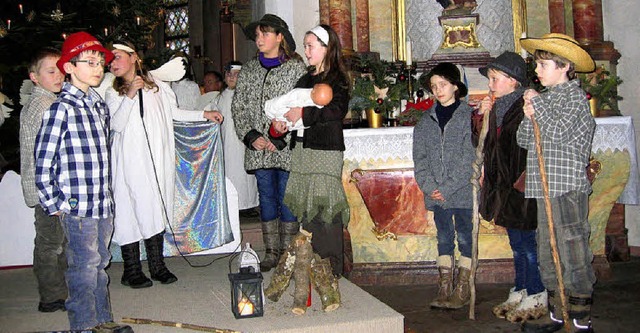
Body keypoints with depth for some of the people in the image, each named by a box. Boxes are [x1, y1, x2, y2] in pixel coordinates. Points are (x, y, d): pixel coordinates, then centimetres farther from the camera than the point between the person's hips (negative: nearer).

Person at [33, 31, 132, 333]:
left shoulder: (100, 105, 12)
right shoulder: (61, 108, -10)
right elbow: (43, 160, -11)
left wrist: (106, 193, 16)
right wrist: (52, 203, -9)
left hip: (103, 204, 7)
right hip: (77, 205, -7)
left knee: (100, 264, 16)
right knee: (84, 268, 1)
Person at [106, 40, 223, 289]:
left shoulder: (156, 86, 13)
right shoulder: (114, 93, 7)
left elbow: (174, 112, 24)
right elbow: (116, 125, -7)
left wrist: (204, 115, 20)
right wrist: (130, 96, -16)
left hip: (158, 157, 2)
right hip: (131, 160, -2)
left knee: (156, 209, 4)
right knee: (132, 208, -5)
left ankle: (157, 266, 12)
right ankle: (132, 271, 2)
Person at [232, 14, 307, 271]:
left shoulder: (295, 67, -1)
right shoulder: (249, 70, 12)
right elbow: (238, 106, 10)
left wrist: (282, 138, -14)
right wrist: (250, 136, -4)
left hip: (287, 147, -4)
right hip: (258, 148, 4)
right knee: (266, 197, 9)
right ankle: (271, 252, 17)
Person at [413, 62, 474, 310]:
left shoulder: (469, 116, -5)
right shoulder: (426, 121, 10)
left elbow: (469, 158, -11)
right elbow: (420, 158, 6)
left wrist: (447, 187, -14)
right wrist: (430, 187, -8)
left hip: (463, 191, -4)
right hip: (436, 194, 4)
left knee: (465, 238, 3)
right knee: (444, 239, 11)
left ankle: (462, 291, 11)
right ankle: (444, 290, 17)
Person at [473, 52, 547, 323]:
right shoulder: (497, 107, 12)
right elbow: (487, 144, 16)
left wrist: (525, 177, -21)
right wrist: (481, 115, 4)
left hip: (524, 186, -8)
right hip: (505, 185, 8)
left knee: (528, 241, 0)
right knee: (517, 244, 16)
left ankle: (536, 297, 12)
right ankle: (520, 291, 27)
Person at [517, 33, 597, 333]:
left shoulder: (574, 96, -4)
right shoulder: (546, 98, 18)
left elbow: (559, 132, -19)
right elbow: (524, 140, 15)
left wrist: (536, 103, -8)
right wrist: (530, 116, -4)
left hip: (568, 189, -8)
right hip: (545, 190, 8)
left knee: (573, 253, -6)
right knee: (547, 255, 12)